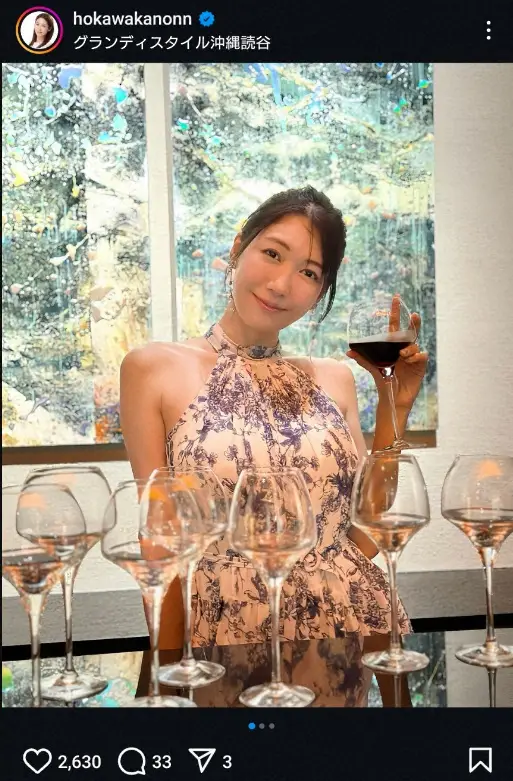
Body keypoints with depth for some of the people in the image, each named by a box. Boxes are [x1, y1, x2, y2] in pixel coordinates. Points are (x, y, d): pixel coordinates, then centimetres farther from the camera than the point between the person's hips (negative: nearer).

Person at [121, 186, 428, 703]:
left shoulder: (335, 379, 7)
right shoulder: (154, 368, -3)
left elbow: (364, 536, 4)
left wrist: (394, 407, -1)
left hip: (354, 628, 4)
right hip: (230, 637, -3)